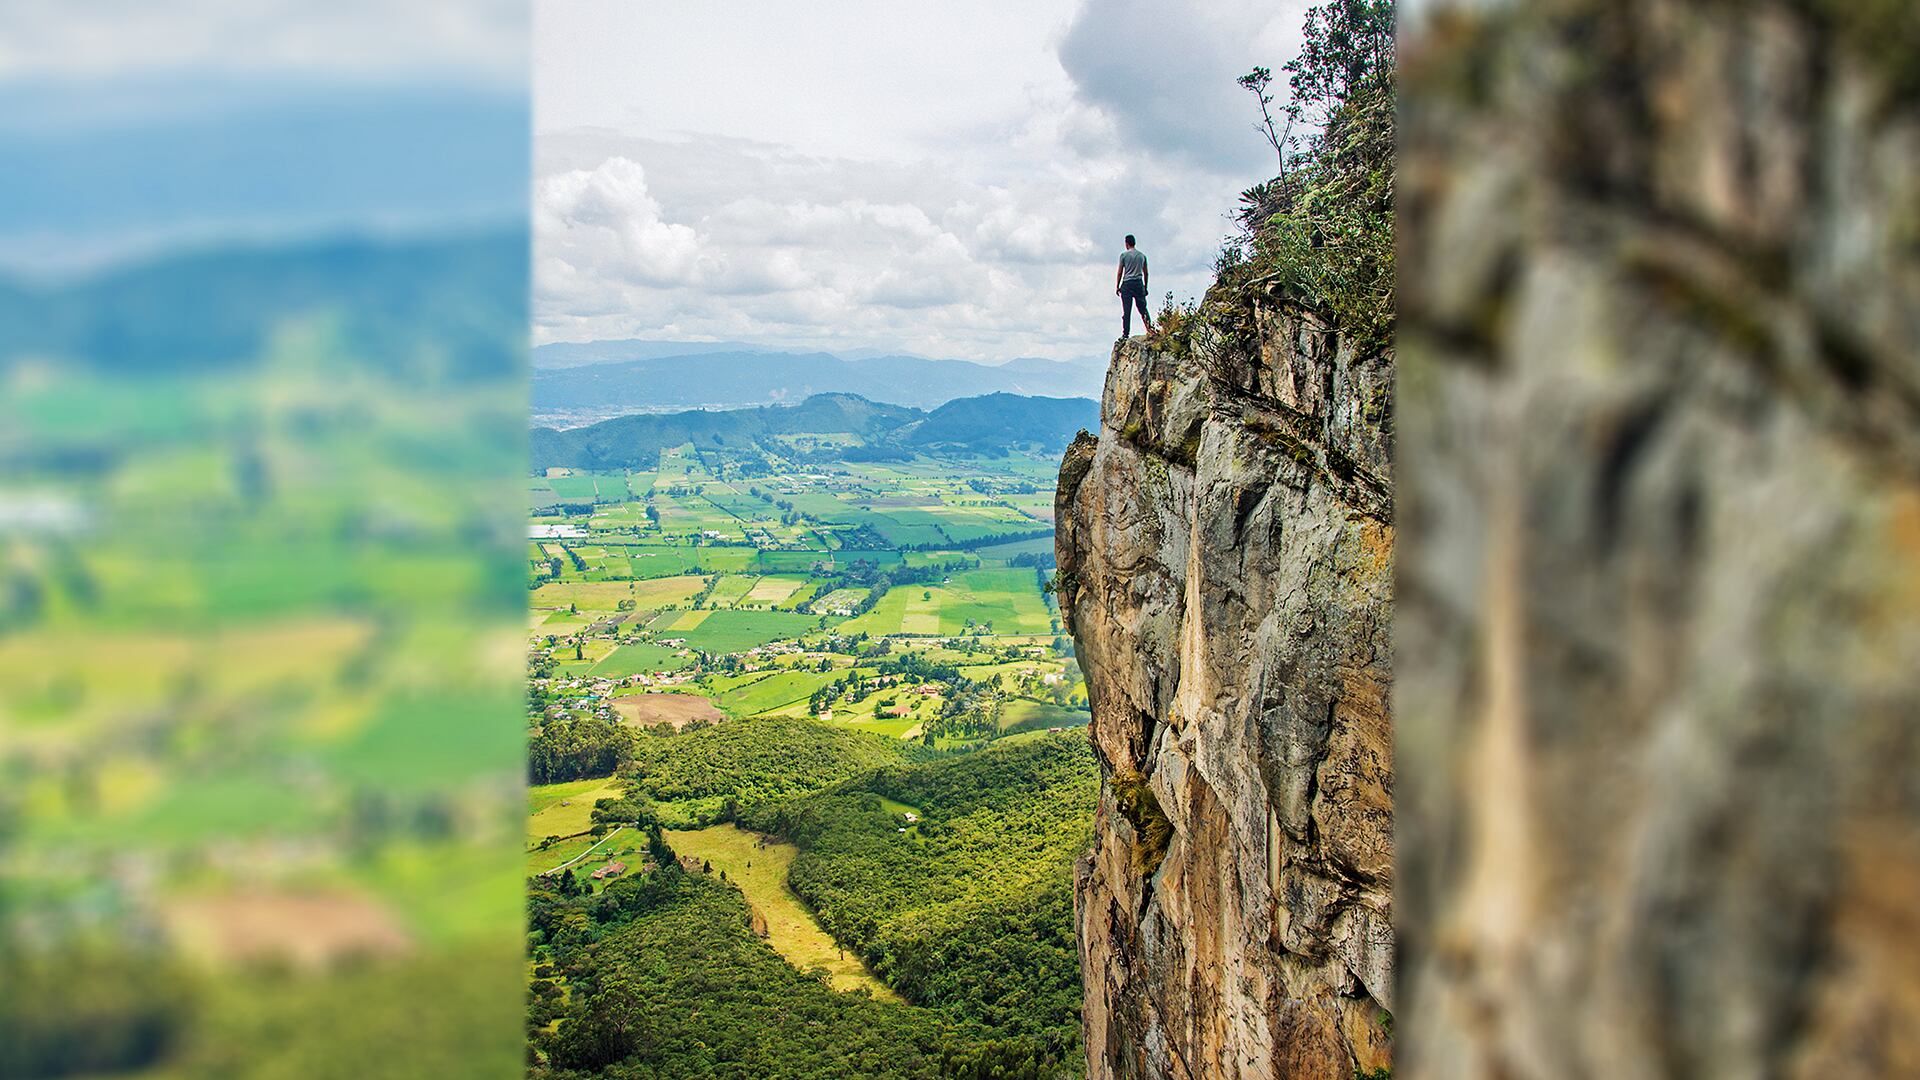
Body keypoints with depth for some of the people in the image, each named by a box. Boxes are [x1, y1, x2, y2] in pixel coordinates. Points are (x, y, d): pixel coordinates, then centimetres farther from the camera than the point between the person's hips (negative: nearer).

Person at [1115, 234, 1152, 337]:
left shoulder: (1124, 255, -1)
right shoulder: (1142, 255, 11)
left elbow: (1119, 272, -1)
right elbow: (1146, 273, 13)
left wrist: (1117, 287, 5)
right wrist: (1145, 287, 21)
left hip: (1127, 283, -3)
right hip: (1139, 283, 3)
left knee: (1126, 310, -3)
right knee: (1143, 307, 7)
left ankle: (1125, 333, -4)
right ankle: (1149, 327, -8)